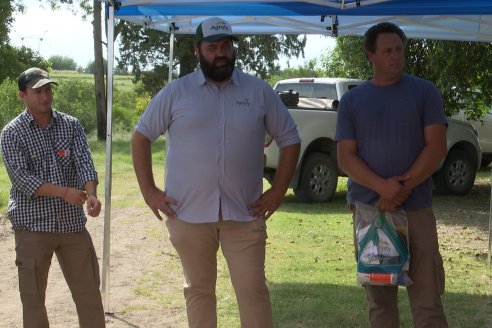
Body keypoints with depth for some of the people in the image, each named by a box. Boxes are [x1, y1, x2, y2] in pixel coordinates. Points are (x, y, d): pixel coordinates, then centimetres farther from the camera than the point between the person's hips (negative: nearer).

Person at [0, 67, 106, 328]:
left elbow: (84, 162, -7)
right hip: (32, 226, -3)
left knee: (89, 291, 9)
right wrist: (64, 192, -24)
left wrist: (91, 194, -27)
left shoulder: (71, 125, 5)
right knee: (33, 297, 6)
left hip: (72, 222, 3)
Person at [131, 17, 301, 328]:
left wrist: (279, 190, 0)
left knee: (253, 290, 2)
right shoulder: (176, 92, 2)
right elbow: (141, 136, 8)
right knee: (198, 289, 12)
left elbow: (290, 139, 9)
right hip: (188, 213, 0)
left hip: (244, 213, 0)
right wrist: (149, 190, 0)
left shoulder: (259, 91, 3)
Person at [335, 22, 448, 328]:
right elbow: (345, 157, 0)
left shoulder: (425, 91, 3)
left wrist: (404, 187, -14)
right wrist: (382, 187, -16)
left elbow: (436, 147, -3)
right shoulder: (352, 100, 7)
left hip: (416, 207, -2)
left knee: (427, 299, -3)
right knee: (379, 299, 8)